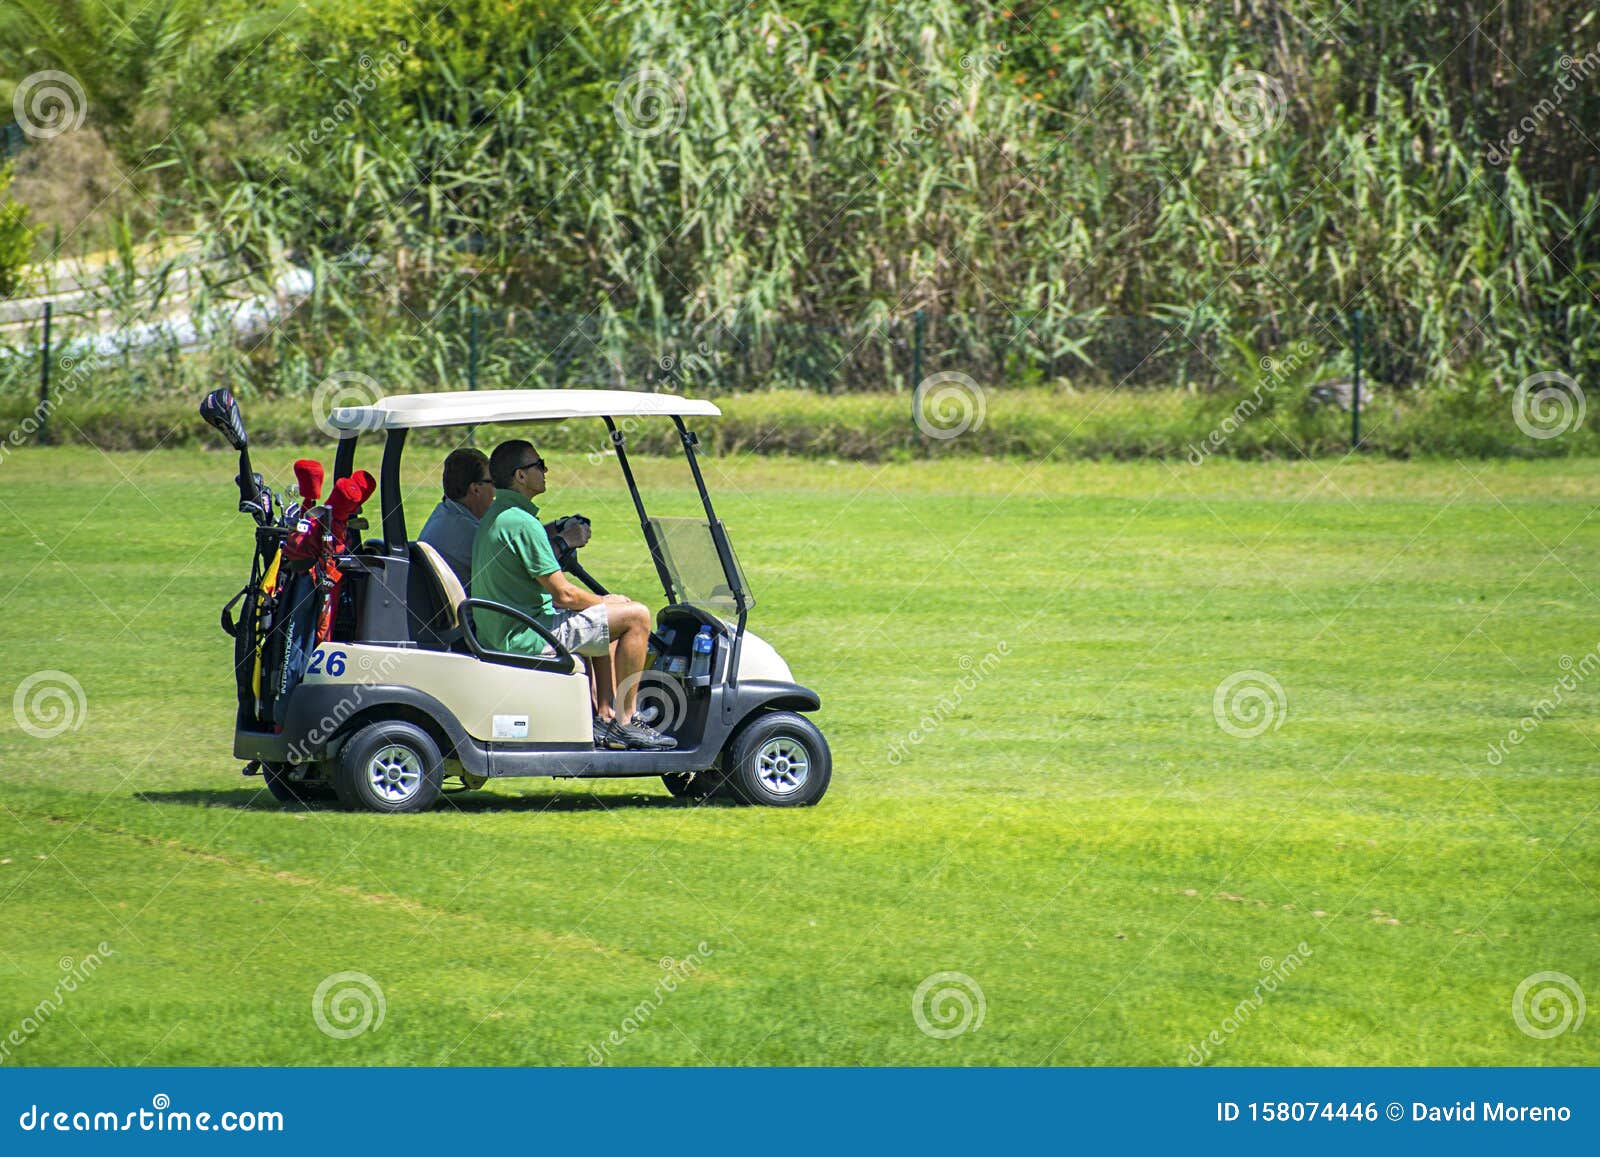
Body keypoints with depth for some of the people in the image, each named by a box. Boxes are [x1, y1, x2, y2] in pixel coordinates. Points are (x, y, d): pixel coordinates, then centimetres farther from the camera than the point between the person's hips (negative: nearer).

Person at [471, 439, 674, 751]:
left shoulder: (493, 517, 13)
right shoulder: (522, 523, -20)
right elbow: (563, 594, -18)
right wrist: (604, 602, 0)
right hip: (525, 637, -11)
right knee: (635, 616, -9)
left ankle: (606, 718, 22)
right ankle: (624, 724, -4)